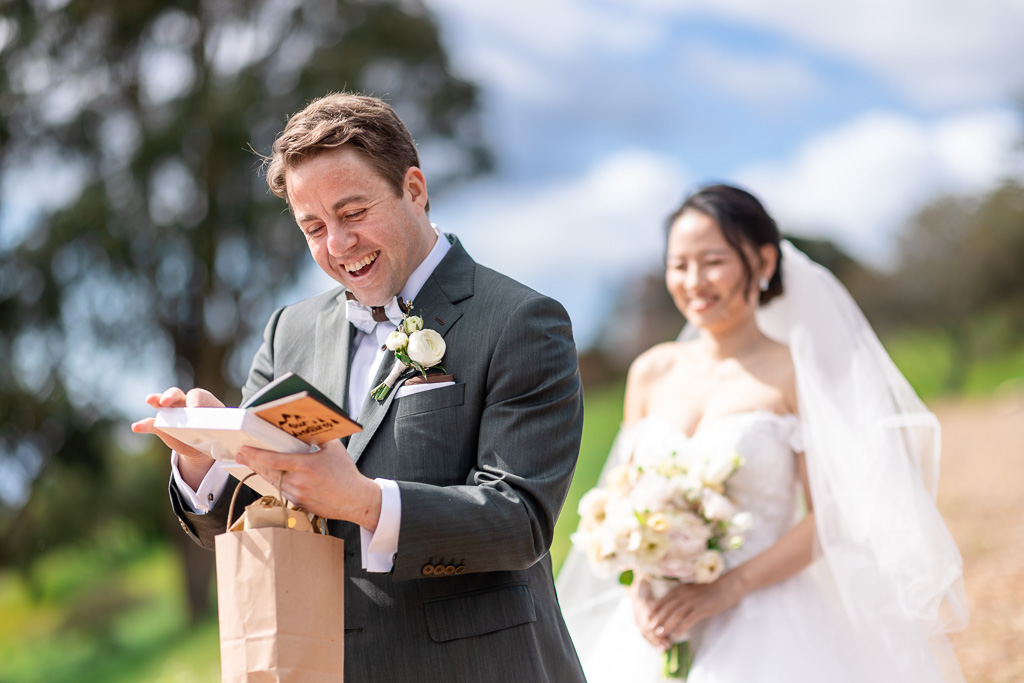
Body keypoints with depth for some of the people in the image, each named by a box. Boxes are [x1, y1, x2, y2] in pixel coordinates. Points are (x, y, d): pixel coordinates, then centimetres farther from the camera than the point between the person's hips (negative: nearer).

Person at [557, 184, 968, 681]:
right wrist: (639, 590, -5)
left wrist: (728, 588, -16)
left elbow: (829, 515, -8)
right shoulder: (650, 373, 8)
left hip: (763, 635, -4)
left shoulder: (796, 373, -5)